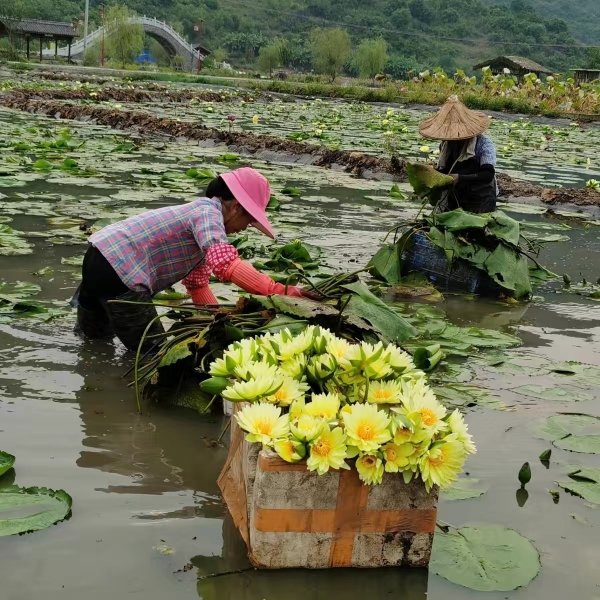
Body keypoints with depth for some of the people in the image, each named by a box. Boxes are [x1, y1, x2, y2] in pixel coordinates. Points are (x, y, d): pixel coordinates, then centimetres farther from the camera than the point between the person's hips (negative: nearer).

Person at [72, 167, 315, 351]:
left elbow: (197, 284, 18)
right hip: (117, 270, -11)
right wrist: (280, 291, -37)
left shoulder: (201, 215, 17)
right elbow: (225, 264, -33)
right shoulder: (208, 212, -14)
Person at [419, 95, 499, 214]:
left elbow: (488, 175, -26)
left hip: (479, 205, -5)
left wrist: (460, 178, -38)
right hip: (454, 202, 5)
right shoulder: (447, 144, 1)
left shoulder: (484, 143, -16)